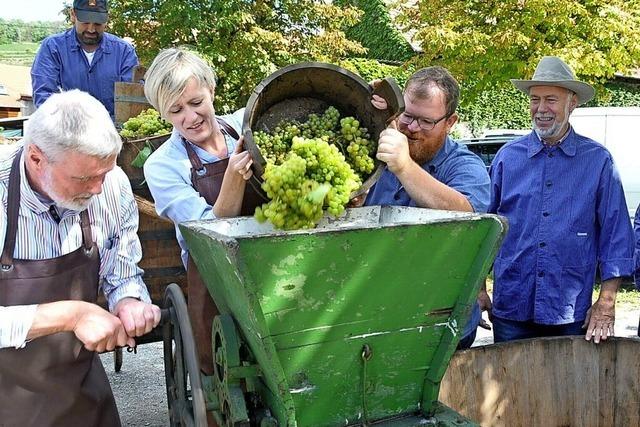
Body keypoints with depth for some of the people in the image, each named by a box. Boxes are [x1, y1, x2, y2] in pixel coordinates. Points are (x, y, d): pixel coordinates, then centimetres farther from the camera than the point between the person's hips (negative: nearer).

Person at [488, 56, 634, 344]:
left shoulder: (598, 161, 1)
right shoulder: (508, 156, 4)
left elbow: (616, 235, 1)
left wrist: (606, 301, -4)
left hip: (571, 314, -1)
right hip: (510, 308, 1)